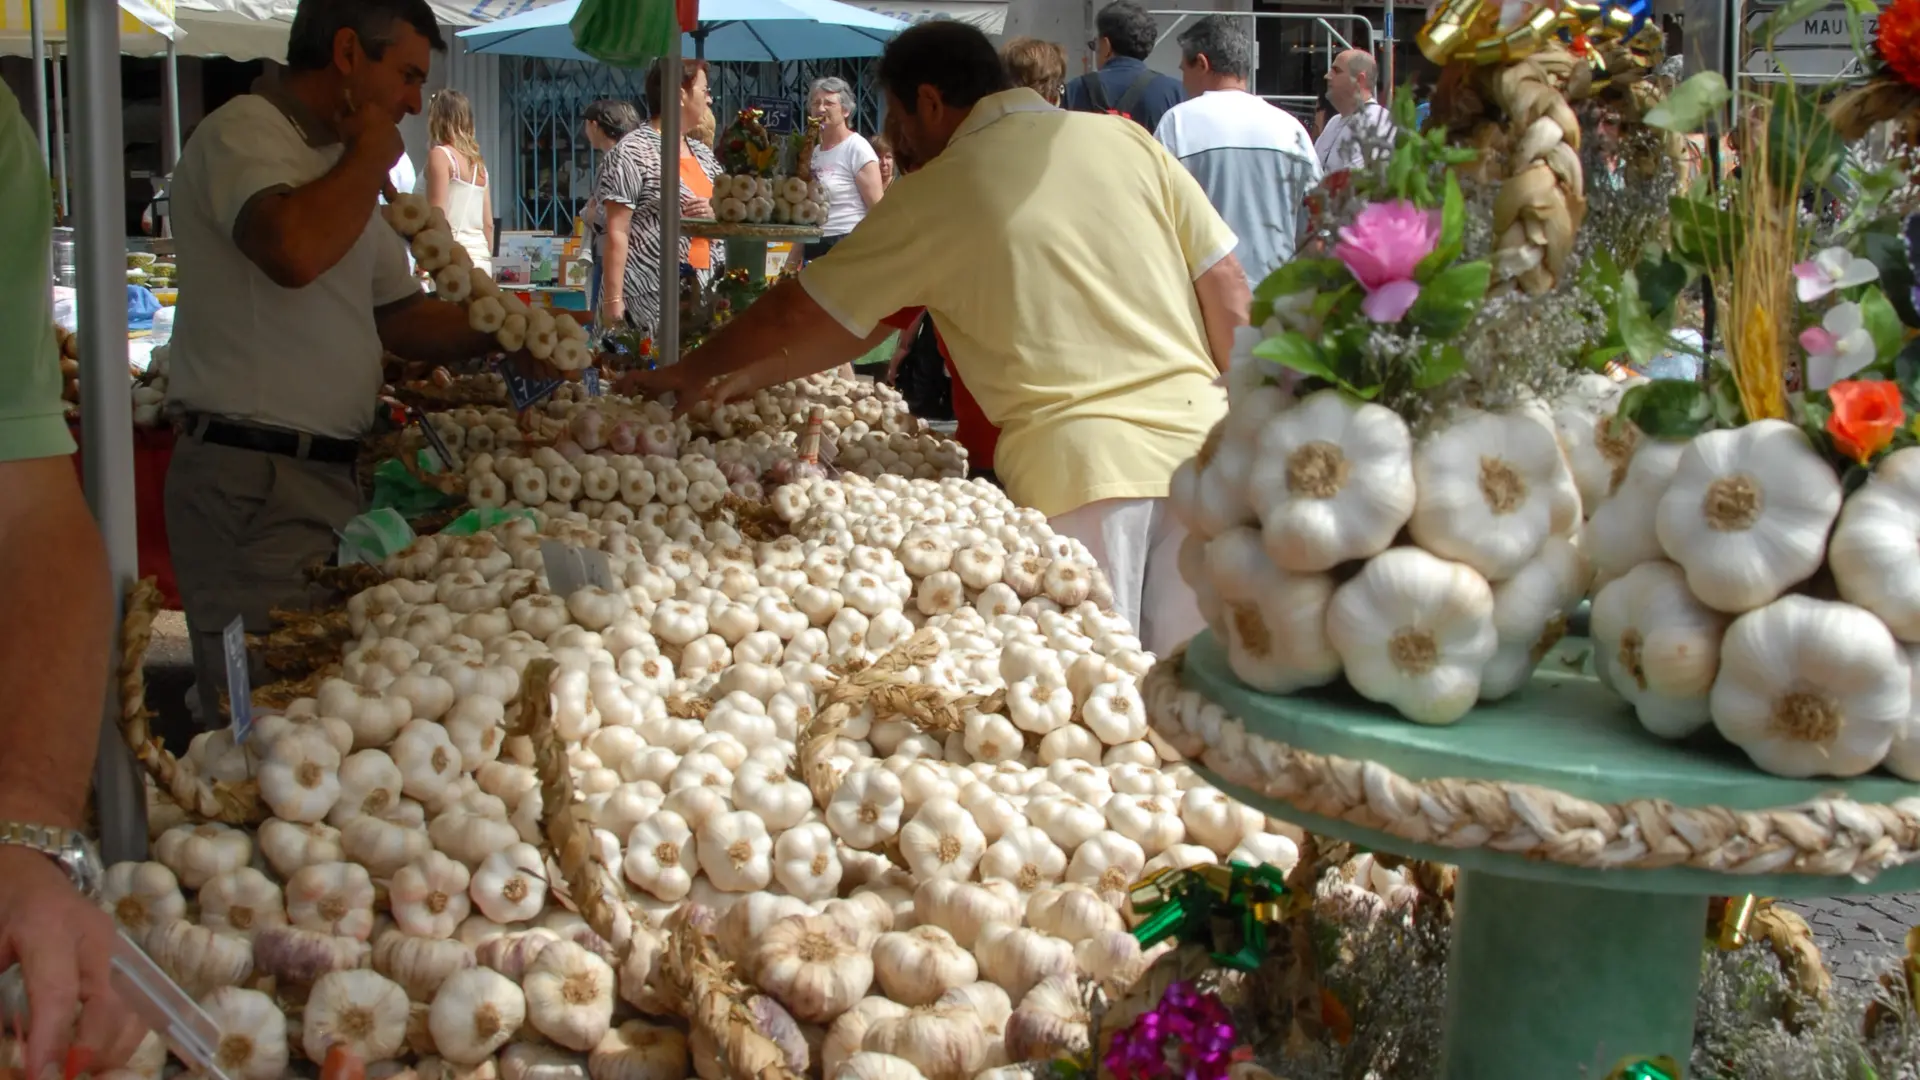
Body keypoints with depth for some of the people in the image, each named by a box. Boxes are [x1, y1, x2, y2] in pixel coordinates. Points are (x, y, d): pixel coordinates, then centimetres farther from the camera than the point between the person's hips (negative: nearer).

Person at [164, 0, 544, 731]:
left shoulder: (338, 164, 20)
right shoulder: (243, 134, -10)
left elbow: (399, 316, 23)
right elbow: (294, 251, -31)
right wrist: (371, 156, -14)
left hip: (326, 472, 9)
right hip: (251, 478, -9)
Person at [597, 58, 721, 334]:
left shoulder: (703, 153, 15)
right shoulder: (632, 152, -7)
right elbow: (616, 232, -12)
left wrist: (715, 214, 0)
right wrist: (613, 298, -17)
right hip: (650, 297, -7)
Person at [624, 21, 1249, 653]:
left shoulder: (930, 198, 1)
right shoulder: (1126, 140, 9)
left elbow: (798, 314, 8)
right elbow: (1228, 295, 8)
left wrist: (689, 375, 22)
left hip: (1076, 460, -4)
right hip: (1196, 433, 4)